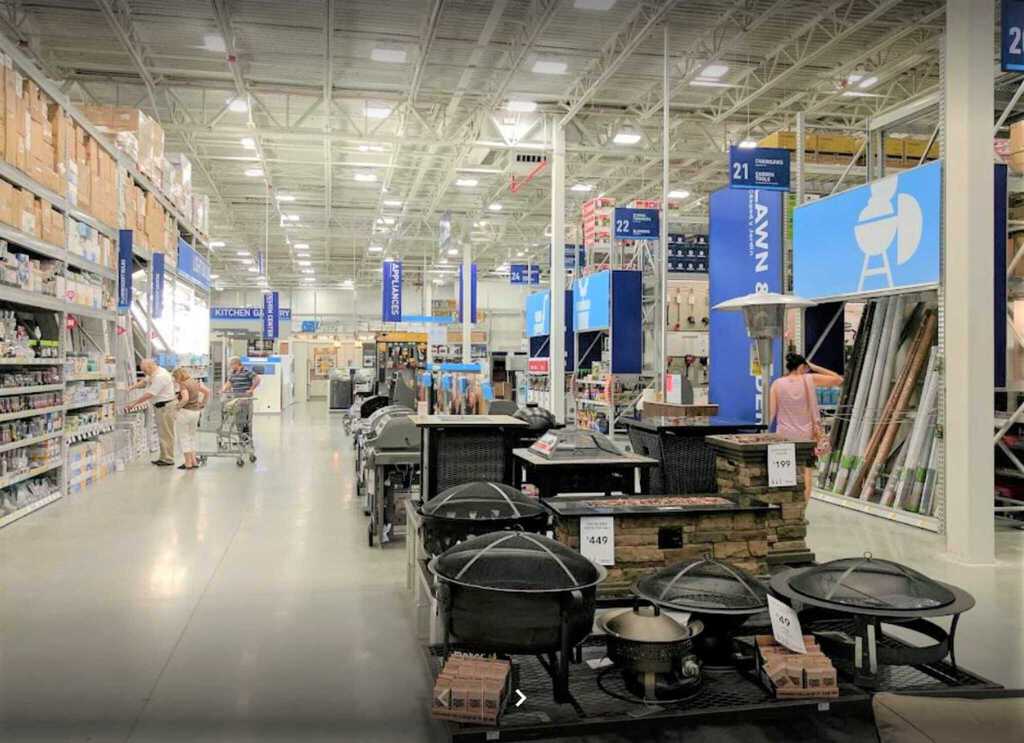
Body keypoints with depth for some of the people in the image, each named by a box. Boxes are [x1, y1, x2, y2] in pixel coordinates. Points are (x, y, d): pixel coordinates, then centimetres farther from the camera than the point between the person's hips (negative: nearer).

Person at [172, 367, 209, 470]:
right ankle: (194, 461, 18)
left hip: (185, 412, -8)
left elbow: (185, 399, -29)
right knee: (192, 436, 19)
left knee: (183, 437, 4)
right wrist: (202, 404, 15)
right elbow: (207, 392, 10)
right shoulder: (196, 382, 8)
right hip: (196, 411, 8)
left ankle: (188, 463, 5)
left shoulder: (183, 385, -15)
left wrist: (178, 407, -18)